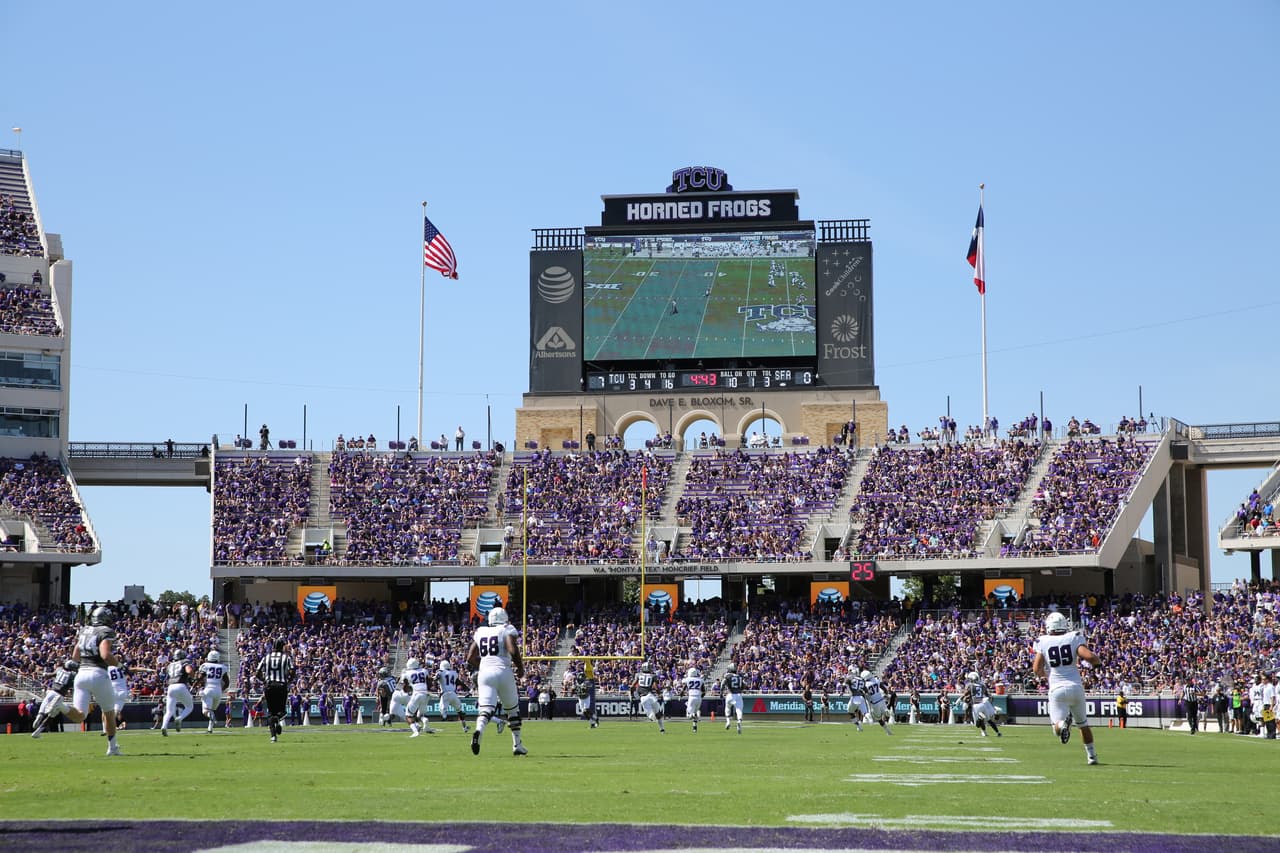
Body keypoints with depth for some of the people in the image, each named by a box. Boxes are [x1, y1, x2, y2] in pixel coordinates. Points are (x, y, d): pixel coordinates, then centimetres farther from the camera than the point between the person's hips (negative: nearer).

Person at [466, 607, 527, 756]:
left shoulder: (480, 632, 17)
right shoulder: (507, 630, 4)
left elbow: (470, 659, 16)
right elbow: (513, 651, -13)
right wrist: (521, 668, 2)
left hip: (484, 672, 3)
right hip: (503, 671, -3)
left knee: (486, 710, -8)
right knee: (513, 709, 16)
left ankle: (478, 731, -40)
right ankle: (517, 745, 19)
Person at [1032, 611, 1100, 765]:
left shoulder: (1043, 642, 0)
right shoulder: (1074, 638, -2)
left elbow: (1037, 669, 0)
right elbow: (1089, 656, -15)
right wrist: (1096, 661, 7)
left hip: (1057, 689, -1)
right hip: (1076, 687, 1)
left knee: (1057, 727, -1)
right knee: (1083, 723, 22)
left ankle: (1063, 723, -35)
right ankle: (1092, 755, 25)